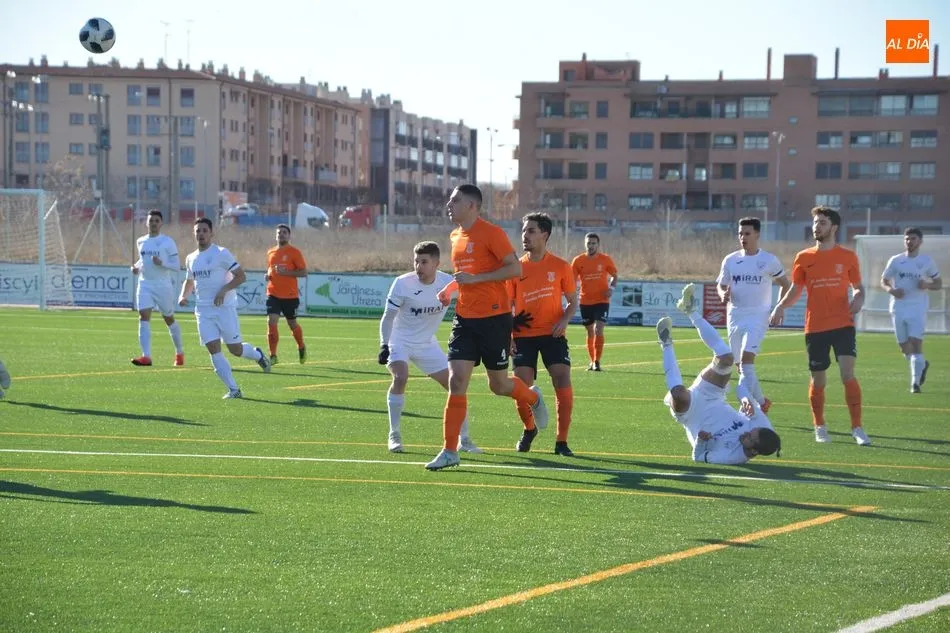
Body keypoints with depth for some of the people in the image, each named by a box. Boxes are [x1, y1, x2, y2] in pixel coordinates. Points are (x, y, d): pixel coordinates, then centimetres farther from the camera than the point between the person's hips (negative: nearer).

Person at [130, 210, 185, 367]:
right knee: (144, 317, -15)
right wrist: (136, 267, 5)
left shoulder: (168, 242, -5)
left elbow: (176, 266, -6)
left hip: (163, 285, -3)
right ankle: (146, 357, -23)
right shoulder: (140, 242, 10)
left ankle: (179, 352, 33)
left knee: (169, 319, 11)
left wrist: (161, 263, -23)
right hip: (145, 285, 3)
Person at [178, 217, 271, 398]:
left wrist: (224, 290, -20)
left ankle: (257, 355, 33)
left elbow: (241, 276, -7)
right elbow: (189, 282, 28)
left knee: (235, 349, -1)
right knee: (214, 350, -6)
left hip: (224, 307, -5)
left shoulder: (221, 253, -6)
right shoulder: (190, 259, 13)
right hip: (203, 310, 5)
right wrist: (183, 296, 7)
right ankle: (233, 390, -2)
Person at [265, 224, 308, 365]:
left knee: (292, 324, 10)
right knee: (271, 321, -13)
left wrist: (286, 272, -20)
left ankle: (301, 347, 38)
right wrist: (268, 275, 2)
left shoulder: (294, 252, -5)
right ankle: (273, 356, -9)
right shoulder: (271, 252, 10)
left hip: (290, 295, -3)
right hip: (273, 294, 3)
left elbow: (303, 272, -8)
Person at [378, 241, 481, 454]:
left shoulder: (448, 283, -14)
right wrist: (384, 345, -26)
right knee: (400, 377, -29)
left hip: (427, 344, 4)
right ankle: (394, 434, -16)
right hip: (399, 340, -4)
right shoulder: (403, 283, -20)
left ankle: (464, 439, 12)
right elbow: (388, 317, -16)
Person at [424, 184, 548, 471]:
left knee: (498, 385, 5)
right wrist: (449, 289, 10)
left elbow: (515, 268, -16)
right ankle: (450, 452, -6)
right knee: (456, 381, -7)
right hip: (465, 318, 6)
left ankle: (533, 398, 40)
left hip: (494, 318, -6)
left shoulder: (491, 233, -11)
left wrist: (475, 278, -21)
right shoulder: (456, 236, 12)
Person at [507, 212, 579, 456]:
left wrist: (564, 320, -12)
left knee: (562, 379, -16)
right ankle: (529, 429, 25)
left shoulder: (561, 267, 0)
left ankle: (561, 441, -7)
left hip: (552, 334, -1)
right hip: (523, 335, 1)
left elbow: (573, 302, 8)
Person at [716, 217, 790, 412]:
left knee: (746, 359, -22)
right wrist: (723, 295, -10)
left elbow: (786, 284, 10)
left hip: (758, 317, -5)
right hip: (735, 316, 5)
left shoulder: (769, 261, -2)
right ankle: (761, 402, 27)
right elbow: (721, 285, 14)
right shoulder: (730, 260, 6)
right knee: (741, 366, 10)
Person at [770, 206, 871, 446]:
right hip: (815, 327, 2)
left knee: (848, 373, -15)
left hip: (842, 325, -1)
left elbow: (858, 287, 13)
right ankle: (819, 427, 26)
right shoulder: (803, 258, 6)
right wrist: (781, 306, -6)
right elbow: (796, 289, 12)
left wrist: (858, 299, -10)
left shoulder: (848, 257, 4)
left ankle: (857, 428, -9)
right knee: (818, 380, 7)